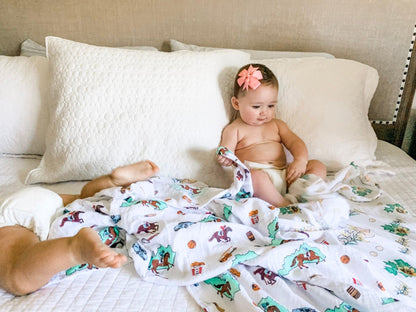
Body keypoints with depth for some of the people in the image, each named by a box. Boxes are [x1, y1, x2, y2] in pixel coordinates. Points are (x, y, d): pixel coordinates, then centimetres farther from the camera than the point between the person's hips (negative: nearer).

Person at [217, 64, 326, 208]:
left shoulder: (276, 125, 23)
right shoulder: (234, 129, 10)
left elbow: (294, 142, 14)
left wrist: (300, 160, -9)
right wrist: (225, 159, -22)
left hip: (284, 174, 6)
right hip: (255, 171, -6)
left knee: (318, 166, -7)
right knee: (255, 176, -39)